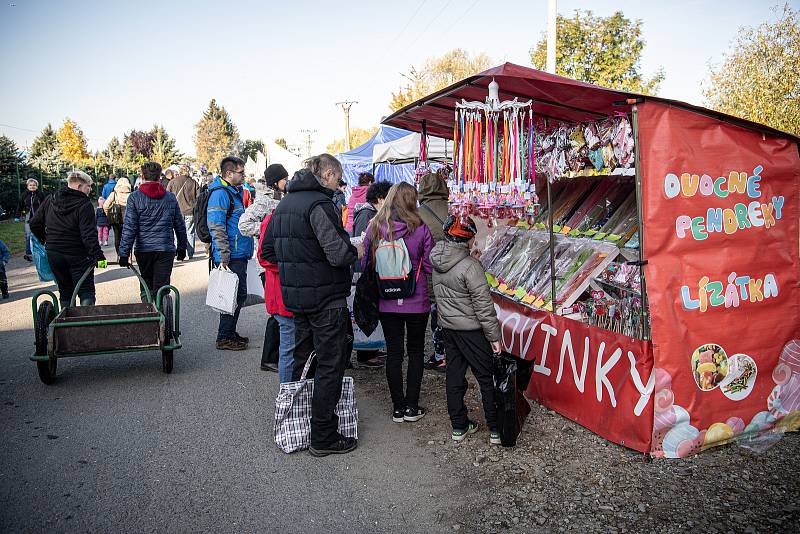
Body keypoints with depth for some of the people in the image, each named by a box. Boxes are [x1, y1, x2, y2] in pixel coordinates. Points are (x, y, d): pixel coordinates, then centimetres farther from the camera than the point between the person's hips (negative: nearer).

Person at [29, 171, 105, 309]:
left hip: (53, 254, 6)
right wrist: (98, 256, -24)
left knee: (65, 292, 16)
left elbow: (34, 224, 11)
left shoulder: (50, 200, 6)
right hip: (77, 255, -6)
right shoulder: (84, 205, -14)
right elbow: (89, 234, -22)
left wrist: (45, 241, 24)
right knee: (86, 292, -1)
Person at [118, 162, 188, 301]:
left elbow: (129, 228, -7)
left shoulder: (135, 197, -3)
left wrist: (124, 253, -5)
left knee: (146, 288, 16)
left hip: (143, 250, -1)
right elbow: (180, 225, 12)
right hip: (166, 249, 1)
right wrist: (182, 247, 22)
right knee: (161, 289, 1)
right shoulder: (170, 198, 6)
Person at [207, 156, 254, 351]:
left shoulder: (236, 191, 17)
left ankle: (229, 332, 27)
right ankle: (224, 338, 6)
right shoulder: (220, 194, -14)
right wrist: (224, 256, -23)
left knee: (239, 294, 15)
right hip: (231, 257, -10)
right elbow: (217, 227, -20)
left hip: (240, 255, 10)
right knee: (234, 296, -4)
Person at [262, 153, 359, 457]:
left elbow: (267, 251, 15)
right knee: (330, 366, 2)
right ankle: (323, 438, 10)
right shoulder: (320, 203, -18)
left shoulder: (284, 203, 10)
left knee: (302, 359, 21)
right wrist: (355, 252, -7)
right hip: (326, 298, -9)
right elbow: (338, 254, -27)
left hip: (294, 296, 9)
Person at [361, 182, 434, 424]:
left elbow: (365, 263, 3)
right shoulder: (420, 229, -11)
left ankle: (398, 408, 18)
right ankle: (412, 408, 17)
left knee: (393, 352, 11)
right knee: (416, 352, 14)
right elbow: (429, 267, -3)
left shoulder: (374, 227, -4)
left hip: (386, 302, 2)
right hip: (416, 301, -2)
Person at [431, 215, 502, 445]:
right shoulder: (470, 266, -21)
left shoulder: (437, 260, -1)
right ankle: (495, 429, 14)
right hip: (470, 329, -7)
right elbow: (483, 304, -18)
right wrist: (494, 335, -13)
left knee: (454, 375, 14)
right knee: (487, 378, 6)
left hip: (447, 325, 7)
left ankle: (459, 426, 24)